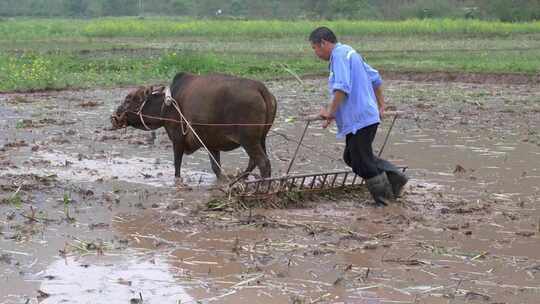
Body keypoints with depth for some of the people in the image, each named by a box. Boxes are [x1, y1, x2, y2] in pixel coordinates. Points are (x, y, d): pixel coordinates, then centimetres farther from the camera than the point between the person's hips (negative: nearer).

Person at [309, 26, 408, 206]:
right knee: (351, 157, 17)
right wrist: (381, 105, 28)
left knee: (361, 162, -2)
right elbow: (375, 78, 25)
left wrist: (330, 112, -19)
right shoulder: (349, 52, 20)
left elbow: (342, 87, -25)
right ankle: (394, 177, 15)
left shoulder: (339, 55, -12)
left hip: (360, 119, -10)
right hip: (367, 115, 10)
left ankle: (384, 197, 7)